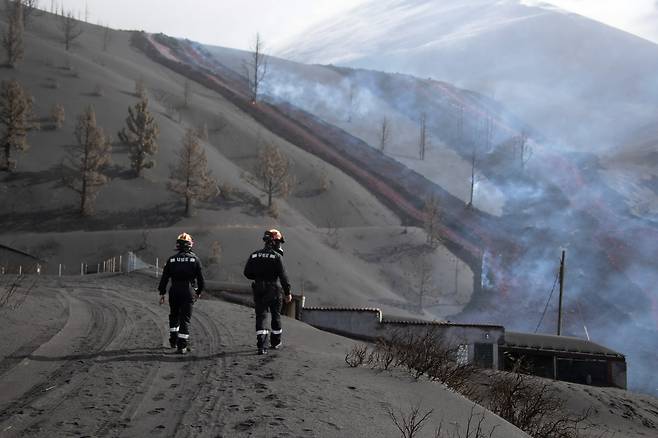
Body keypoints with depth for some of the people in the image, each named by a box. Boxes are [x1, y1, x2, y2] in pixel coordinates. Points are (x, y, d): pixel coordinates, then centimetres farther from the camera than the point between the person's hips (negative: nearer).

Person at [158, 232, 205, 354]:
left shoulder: (172, 259, 1)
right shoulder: (195, 259, -1)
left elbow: (164, 278, 1)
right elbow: (200, 279, 1)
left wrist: (162, 294, 7)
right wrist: (199, 292, 16)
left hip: (174, 291, 1)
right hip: (188, 291, -1)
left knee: (174, 316, 23)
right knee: (185, 319, 1)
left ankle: (173, 340, 22)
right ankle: (182, 346, -3)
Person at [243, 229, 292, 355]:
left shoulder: (254, 255, 4)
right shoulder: (277, 257, -9)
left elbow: (247, 273, 4)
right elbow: (283, 276, -12)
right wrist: (288, 292, -7)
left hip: (258, 290, 3)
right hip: (272, 290, -3)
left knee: (260, 316, 0)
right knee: (275, 316, 16)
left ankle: (261, 345, -14)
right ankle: (275, 342, 30)